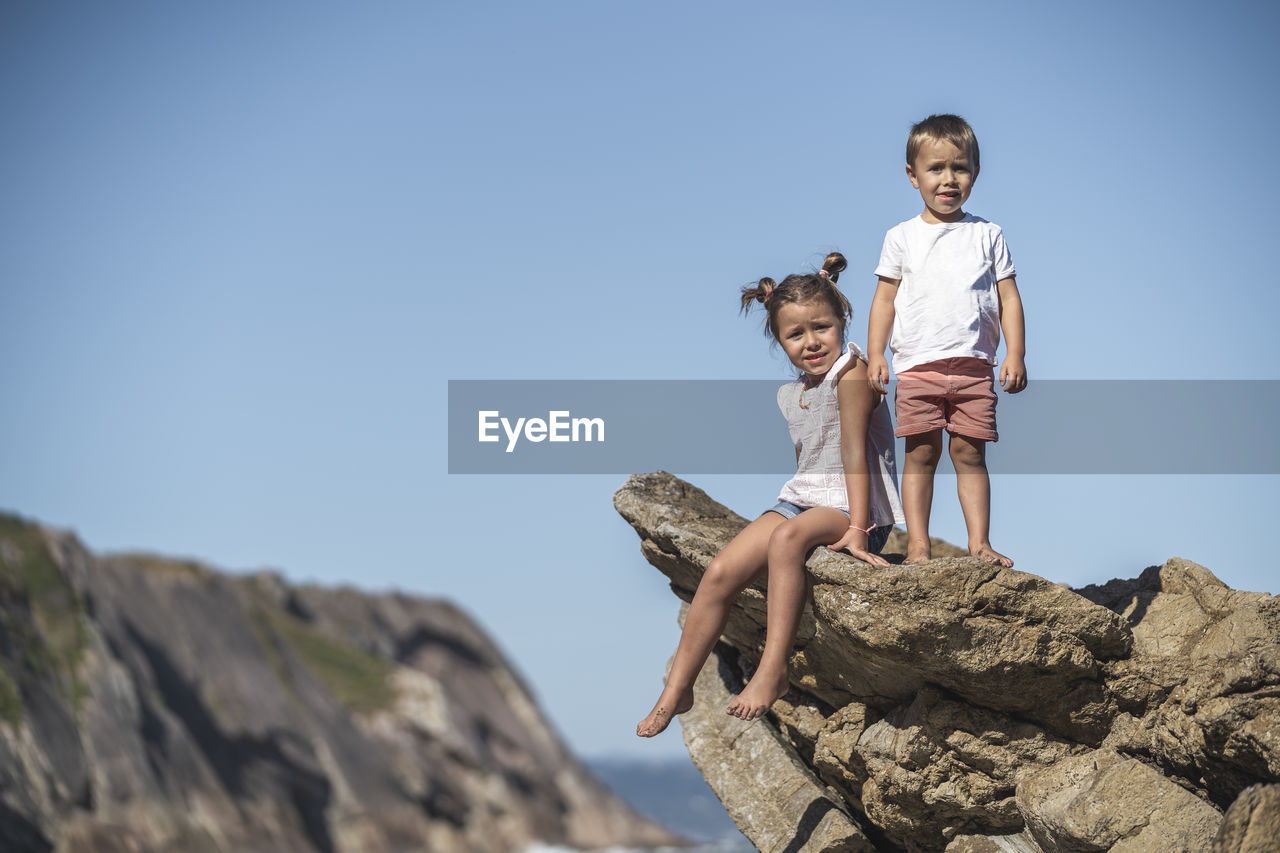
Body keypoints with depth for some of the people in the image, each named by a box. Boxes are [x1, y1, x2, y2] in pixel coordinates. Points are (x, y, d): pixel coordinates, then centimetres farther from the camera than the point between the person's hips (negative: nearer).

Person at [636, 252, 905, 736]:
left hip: (856, 506, -7)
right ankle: (677, 690, -2)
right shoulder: (790, 394, 11)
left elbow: (854, 449, -20)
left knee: (786, 537, -38)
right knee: (719, 573, -9)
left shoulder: (851, 372, -13)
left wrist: (856, 528, -25)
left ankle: (773, 670, -37)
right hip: (802, 497, 7)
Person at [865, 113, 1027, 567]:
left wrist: (1016, 354, -1)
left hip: (974, 366, 0)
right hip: (918, 367, 0)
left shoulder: (987, 235, 9)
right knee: (920, 453, -3)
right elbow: (885, 299, 9)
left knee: (969, 453, -1)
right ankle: (917, 545, 0)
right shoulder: (902, 237, 9)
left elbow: (1009, 296, 8)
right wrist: (875, 355, 0)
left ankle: (979, 542, 2)